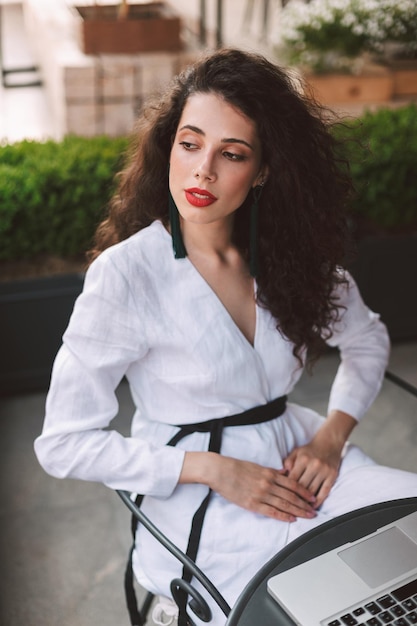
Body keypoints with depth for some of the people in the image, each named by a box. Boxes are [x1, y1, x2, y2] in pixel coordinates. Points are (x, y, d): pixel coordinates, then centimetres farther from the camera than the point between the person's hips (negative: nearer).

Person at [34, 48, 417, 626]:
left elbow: (367, 340, 15)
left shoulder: (294, 251, -2)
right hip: (201, 505, -5)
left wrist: (332, 433, -4)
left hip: (297, 462, 5)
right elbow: (64, 444, -13)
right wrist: (216, 471, -18)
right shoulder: (125, 274, -17)